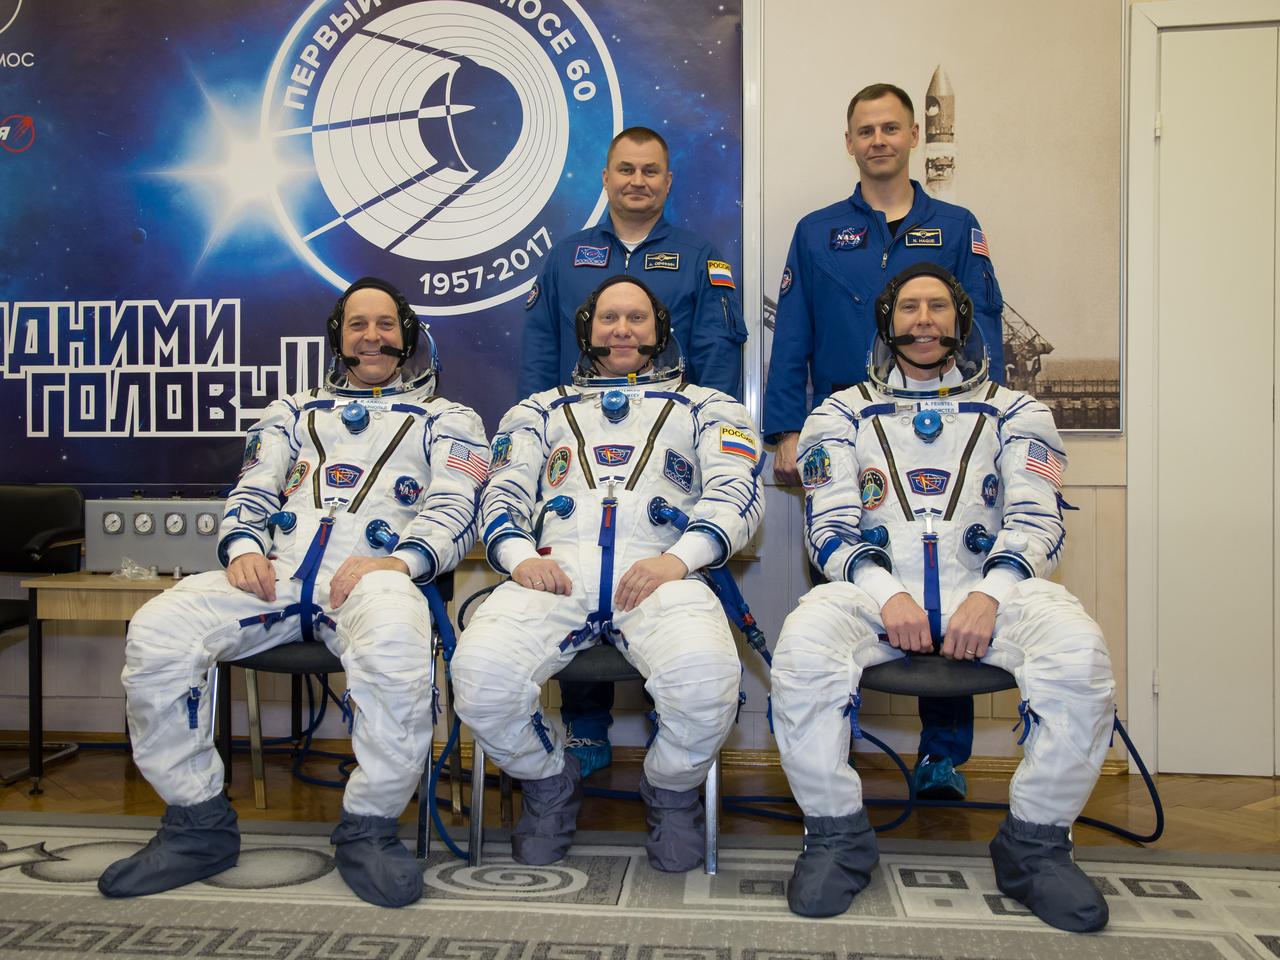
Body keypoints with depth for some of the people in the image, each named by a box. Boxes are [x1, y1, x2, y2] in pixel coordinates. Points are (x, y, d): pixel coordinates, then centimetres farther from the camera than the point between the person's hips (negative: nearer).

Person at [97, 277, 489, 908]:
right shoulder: (295, 412, 32)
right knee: (155, 634, -23)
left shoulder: (445, 420, 21)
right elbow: (251, 494, 23)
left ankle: (368, 830, -19)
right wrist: (242, 547, -2)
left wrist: (398, 561, -15)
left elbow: (456, 512, 6)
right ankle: (199, 826, -6)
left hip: (376, 575, -4)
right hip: (275, 572, 4)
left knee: (395, 648, -41)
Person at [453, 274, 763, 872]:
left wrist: (679, 557, -11)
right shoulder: (541, 410, 32)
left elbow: (737, 492, 9)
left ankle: (672, 793, 2)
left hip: (660, 571, -1)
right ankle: (550, 784, 5)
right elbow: (503, 493, 19)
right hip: (556, 570, 2)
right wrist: (519, 555, -6)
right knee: (479, 674, -29)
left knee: (705, 679, -35)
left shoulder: (706, 408, 26)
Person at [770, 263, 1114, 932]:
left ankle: (1035, 845, -10)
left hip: (985, 587, 1)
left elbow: (1037, 522, 6)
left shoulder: (1013, 413, 19)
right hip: (878, 590, 0)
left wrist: (989, 595, -14)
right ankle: (838, 838, -13)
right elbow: (829, 528, 6)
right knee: (803, 644, -33)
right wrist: (886, 594, -14)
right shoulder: (844, 414, 18)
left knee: (1078, 648, -31)